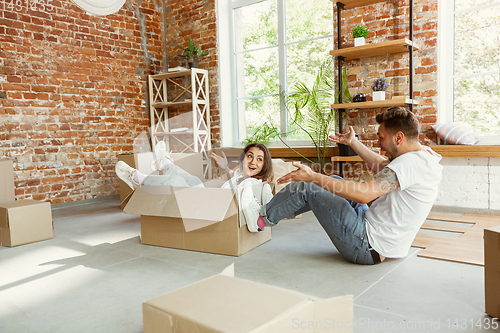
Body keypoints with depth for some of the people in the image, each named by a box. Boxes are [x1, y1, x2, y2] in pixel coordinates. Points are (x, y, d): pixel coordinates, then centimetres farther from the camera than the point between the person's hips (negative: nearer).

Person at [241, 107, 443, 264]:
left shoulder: (411, 162, -24)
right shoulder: (424, 155, 7)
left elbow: (364, 194, -31)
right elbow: (382, 166, 24)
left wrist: (313, 177, -27)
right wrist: (353, 143, 29)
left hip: (369, 248, -10)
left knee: (305, 187, -7)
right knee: (334, 182, 19)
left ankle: (263, 218, 17)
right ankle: (276, 210, 30)